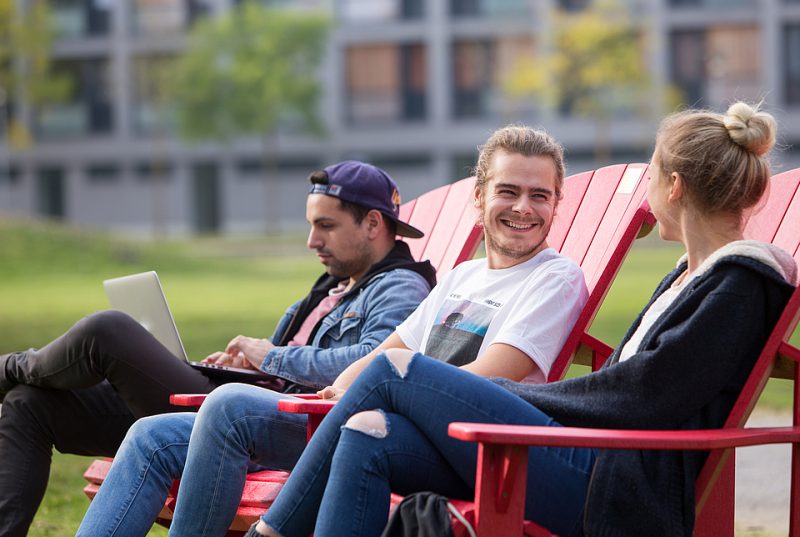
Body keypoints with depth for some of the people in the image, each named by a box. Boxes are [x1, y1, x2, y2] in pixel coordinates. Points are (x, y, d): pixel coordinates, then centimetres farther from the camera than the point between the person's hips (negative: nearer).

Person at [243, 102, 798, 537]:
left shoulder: (743, 281, -7)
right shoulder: (691, 274, 24)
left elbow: (647, 394, -14)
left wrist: (518, 394, -4)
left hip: (611, 484, -10)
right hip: (580, 457, 10)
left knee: (393, 370, -9)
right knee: (366, 434, -8)